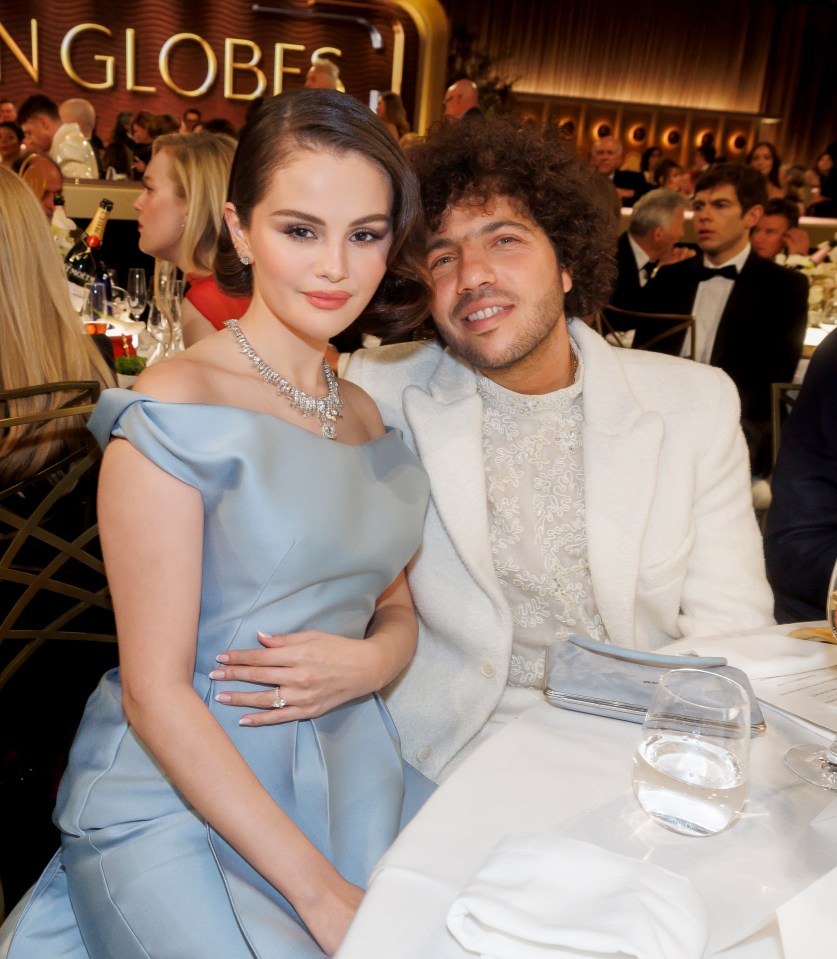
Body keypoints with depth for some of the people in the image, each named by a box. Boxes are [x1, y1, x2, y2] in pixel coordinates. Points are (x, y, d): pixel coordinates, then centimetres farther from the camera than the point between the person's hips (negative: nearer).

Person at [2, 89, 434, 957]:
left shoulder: (368, 413, 7)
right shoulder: (176, 409, -13)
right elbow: (154, 690, -15)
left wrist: (371, 659, -11)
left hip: (347, 778, 6)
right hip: (177, 800, -5)